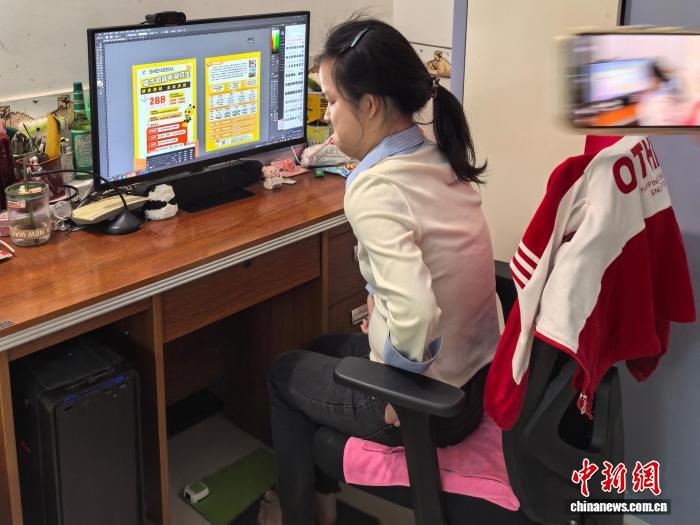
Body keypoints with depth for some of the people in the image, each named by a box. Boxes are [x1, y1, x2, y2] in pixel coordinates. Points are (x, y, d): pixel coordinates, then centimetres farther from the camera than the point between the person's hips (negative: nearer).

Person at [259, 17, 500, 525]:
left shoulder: (374, 191, -26)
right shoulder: (442, 160, -1)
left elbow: (415, 317, -37)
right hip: (480, 375, 8)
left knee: (284, 372, 19)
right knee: (324, 349, 29)